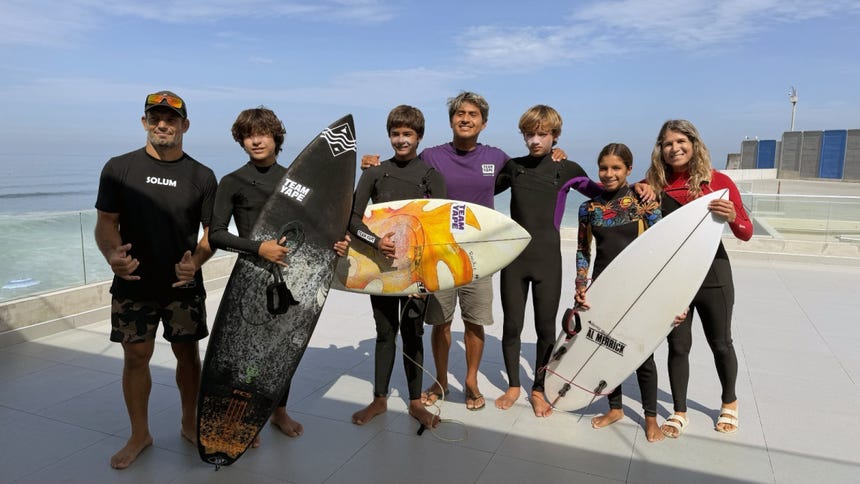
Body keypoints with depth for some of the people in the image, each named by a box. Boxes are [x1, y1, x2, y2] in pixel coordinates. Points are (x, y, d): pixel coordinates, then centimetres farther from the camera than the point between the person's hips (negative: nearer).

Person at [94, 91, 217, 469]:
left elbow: (213, 232, 0)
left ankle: (190, 423, 29)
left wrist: (196, 261, -20)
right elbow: (106, 222, -1)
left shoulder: (201, 176, 0)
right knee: (135, 356, 8)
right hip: (133, 285, 0)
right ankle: (139, 435, 26)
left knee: (187, 353, 10)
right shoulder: (119, 168, -1)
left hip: (184, 285, 0)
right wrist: (113, 255, -23)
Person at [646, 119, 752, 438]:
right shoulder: (655, 184, -2)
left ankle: (729, 403, 41)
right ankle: (679, 412, 27)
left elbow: (746, 233, -3)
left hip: (712, 274, 0)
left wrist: (732, 217, -25)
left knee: (720, 344, 15)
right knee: (678, 346, 9)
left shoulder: (718, 181, -6)